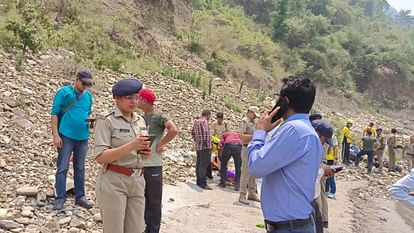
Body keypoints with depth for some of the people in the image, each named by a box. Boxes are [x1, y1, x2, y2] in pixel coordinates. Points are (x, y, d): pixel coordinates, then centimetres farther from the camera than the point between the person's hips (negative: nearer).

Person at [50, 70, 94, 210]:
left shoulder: (88, 96, 8)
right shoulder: (64, 92, -5)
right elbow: (54, 114, -6)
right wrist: (56, 135, -12)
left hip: (83, 137, 5)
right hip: (66, 136, -5)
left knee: (80, 168, 12)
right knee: (62, 168, -1)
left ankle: (80, 197, 21)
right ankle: (60, 199, 6)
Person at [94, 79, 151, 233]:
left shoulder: (141, 121, 10)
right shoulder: (106, 121, -9)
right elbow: (100, 157, -17)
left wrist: (146, 153, -6)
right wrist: (131, 145, -25)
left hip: (137, 182, 6)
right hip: (113, 182, -6)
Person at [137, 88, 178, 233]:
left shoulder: (159, 116, -11)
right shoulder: (141, 118, 9)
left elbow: (174, 130, -26)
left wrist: (160, 144, -17)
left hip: (153, 165, -7)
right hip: (140, 164, 7)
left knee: (154, 201, 3)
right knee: (143, 198, 15)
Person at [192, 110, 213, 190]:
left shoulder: (196, 121, 14)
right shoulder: (204, 121, -14)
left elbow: (192, 132, 22)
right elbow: (205, 133, -22)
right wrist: (208, 144, -16)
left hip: (198, 146, 10)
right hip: (205, 147, -10)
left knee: (199, 164, 15)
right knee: (204, 165, -7)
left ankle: (199, 181, 23)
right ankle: (203, 184, -6)